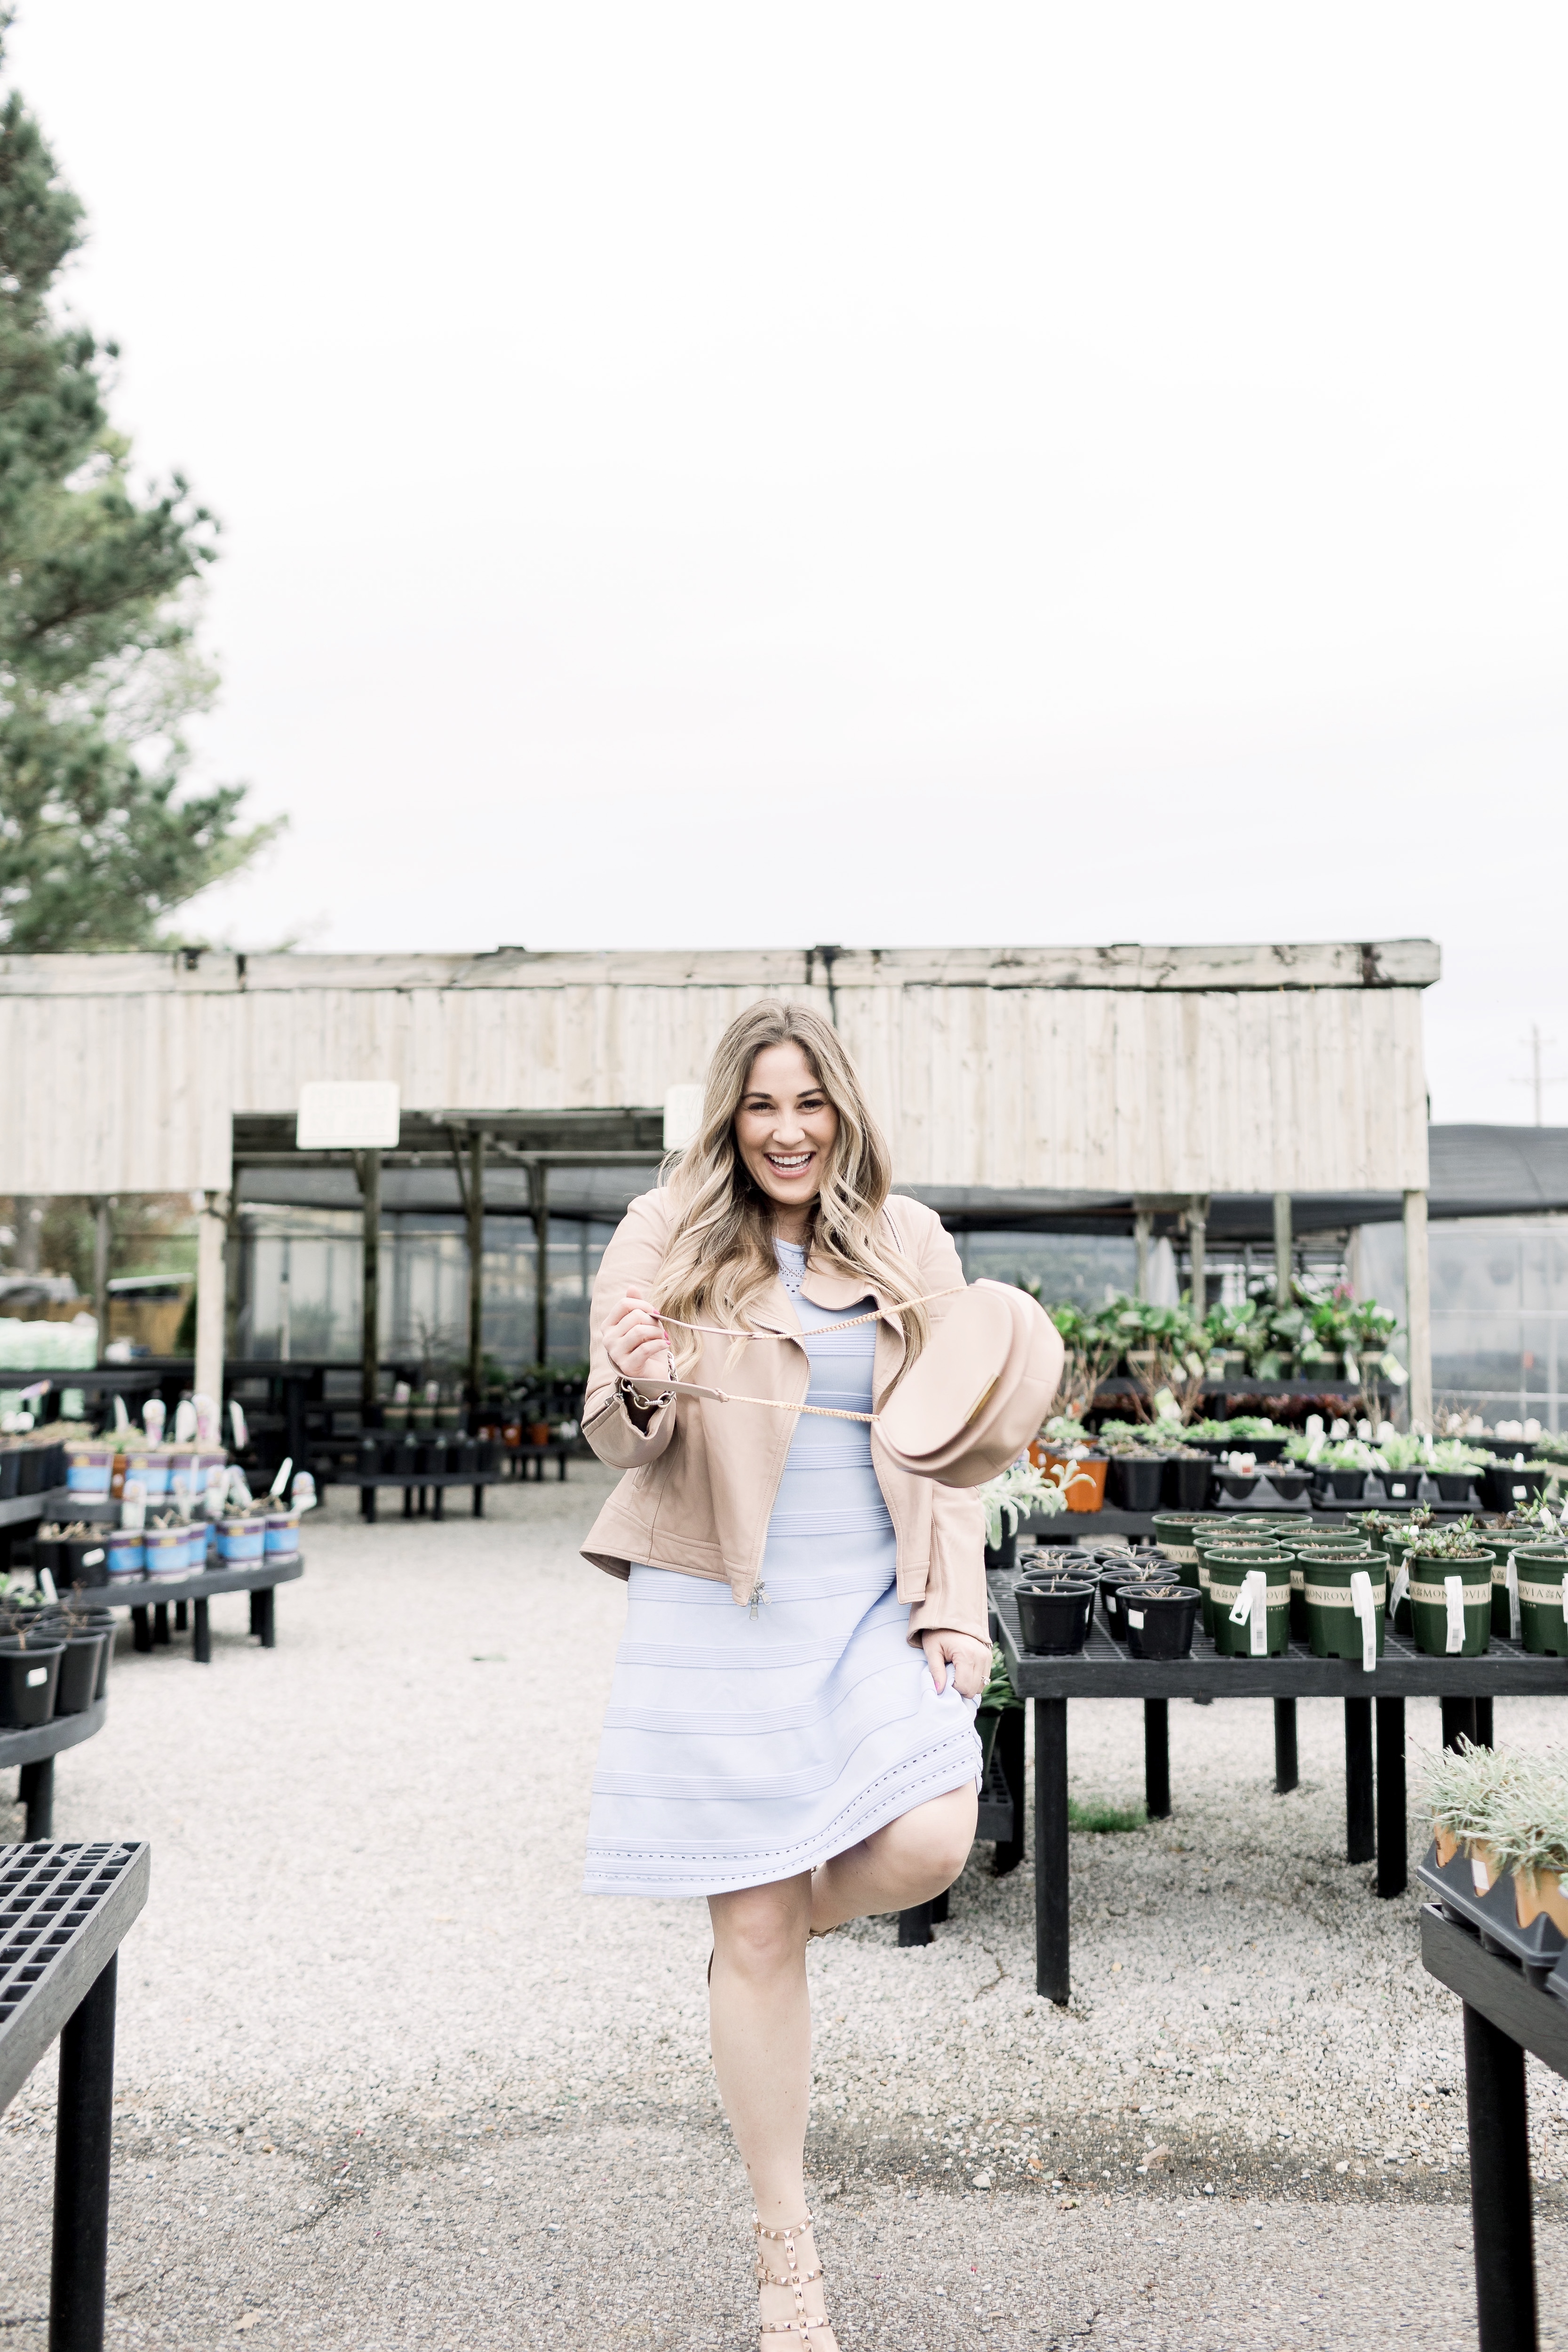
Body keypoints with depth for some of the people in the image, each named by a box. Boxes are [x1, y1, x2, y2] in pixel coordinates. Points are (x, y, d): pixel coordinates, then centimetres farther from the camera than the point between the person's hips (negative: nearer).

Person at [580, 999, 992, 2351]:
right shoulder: (666, 1237, 0)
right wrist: (644, 1394, -25)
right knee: (757, 1939, 3)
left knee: (930, 1844, -18)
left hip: (871, 1605, 2)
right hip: (720, 1614, -2)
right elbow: (614, 1442, -1)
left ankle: (768, 1930, 19)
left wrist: (955, 1611, 0)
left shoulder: (909, 1247, 7)